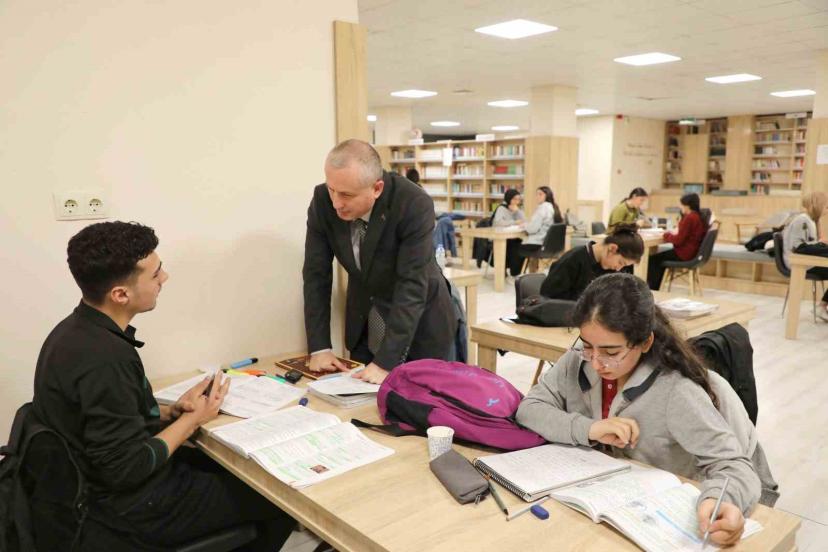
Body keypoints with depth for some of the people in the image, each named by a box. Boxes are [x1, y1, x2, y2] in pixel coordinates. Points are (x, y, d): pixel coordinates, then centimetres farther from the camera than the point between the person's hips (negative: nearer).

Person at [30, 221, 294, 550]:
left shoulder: (76, 330, -1)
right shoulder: (105, 359, -31)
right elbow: (127, 469, -26)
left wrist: (171, 411, -3)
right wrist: (192, 419, -14)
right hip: (137, 505, -9)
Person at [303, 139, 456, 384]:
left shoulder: (415, 204, -28)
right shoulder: (323, 200, -16)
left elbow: (412, 287, -30)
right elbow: (316, 274, -11)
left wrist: (386, 362, -33)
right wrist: (319, 347, -15)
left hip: (420, 324, -3)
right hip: (363, 322, 4)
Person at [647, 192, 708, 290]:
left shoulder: (689, 218, -20)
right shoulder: (699, 217, 9)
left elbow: (678, 240, -19)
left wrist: (666, 235, -2)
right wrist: (671, 234, 7)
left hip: (685, 253, -10)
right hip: (694, 252, 10)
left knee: (653, 259, 0)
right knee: (660, 257, 21)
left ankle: (652, 289, 10)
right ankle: (655, 288, 24)